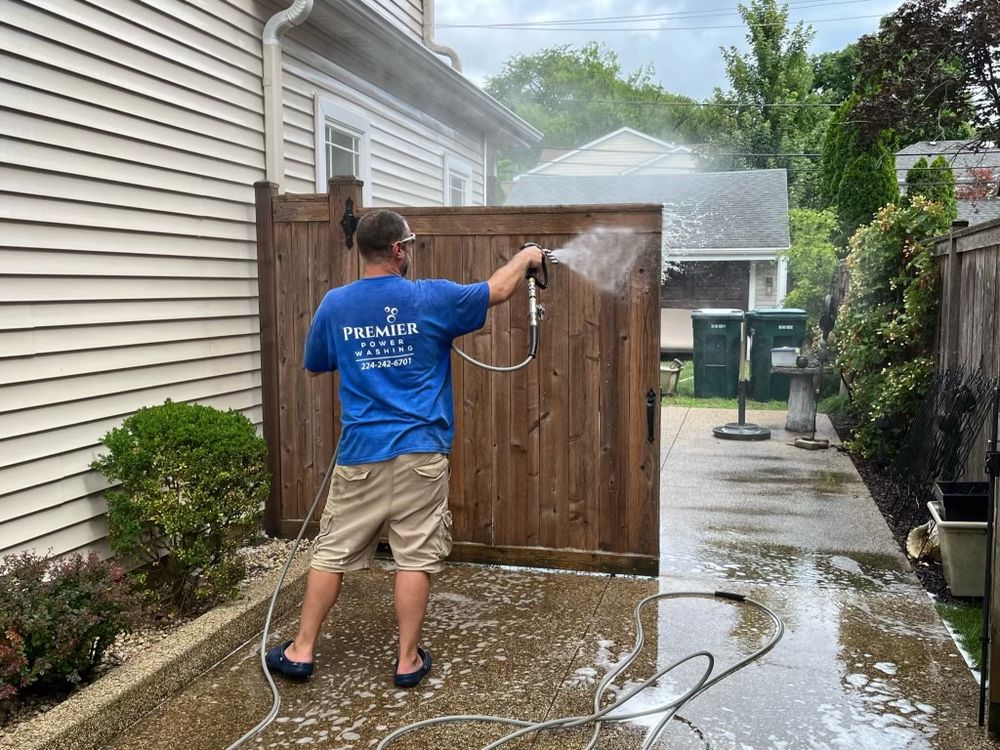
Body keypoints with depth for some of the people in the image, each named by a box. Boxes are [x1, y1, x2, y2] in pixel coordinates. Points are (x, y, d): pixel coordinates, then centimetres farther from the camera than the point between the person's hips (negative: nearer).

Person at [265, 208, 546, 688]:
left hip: (360, 454, 2)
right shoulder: (432, 298, -7)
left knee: (332, 552, 13)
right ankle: (408, 659, 15)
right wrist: (526, 257, 27)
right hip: (420, 453, -2)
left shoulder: (335, 304, 0)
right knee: (416, 558, 6)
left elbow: (314, 367, 16)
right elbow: (497, 291, 9)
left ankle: (301, 651, 20)